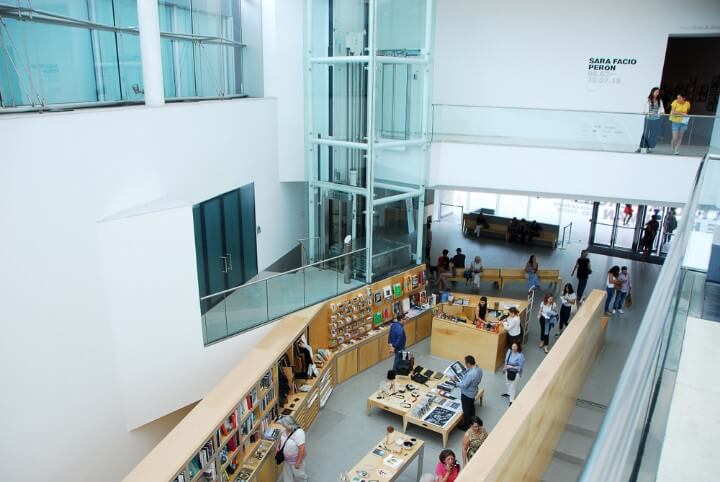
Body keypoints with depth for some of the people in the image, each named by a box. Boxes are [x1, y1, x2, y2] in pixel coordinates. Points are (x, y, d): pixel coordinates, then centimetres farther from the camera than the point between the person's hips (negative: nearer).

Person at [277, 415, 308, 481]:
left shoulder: (298, 433, -36)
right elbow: (282, 439, 11)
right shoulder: (285, 430, -12)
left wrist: (298, 462, -26)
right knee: (287, 473, 22)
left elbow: (302, 448, -32)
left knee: (297, 474, 17)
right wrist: (279, 447, -5)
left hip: (296, 458, -6)